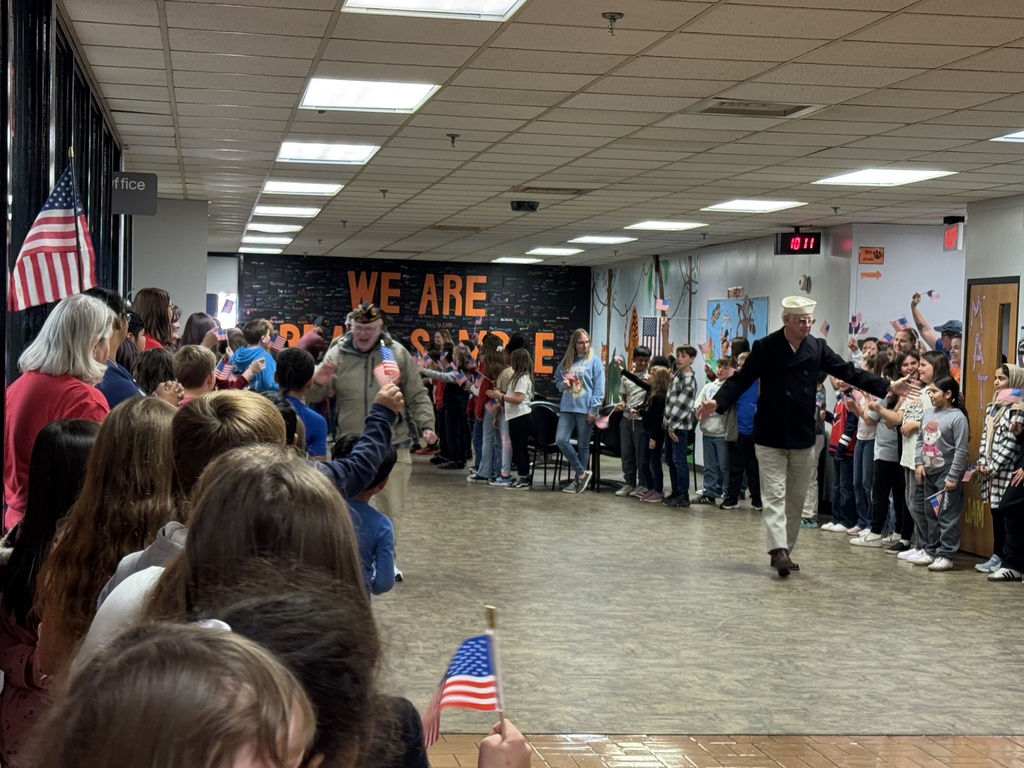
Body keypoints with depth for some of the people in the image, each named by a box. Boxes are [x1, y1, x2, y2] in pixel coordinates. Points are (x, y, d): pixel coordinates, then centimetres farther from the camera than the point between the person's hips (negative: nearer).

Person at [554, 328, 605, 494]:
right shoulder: (566, 361, 12)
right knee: (561, 440, -9)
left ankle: (578, 479, 13)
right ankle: (582, 473, 3)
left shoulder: (594, 361, -2)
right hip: (567, 407, 4)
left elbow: (599, 388, -6)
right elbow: (557, 380, 23)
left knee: (583, 445, 4)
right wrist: (563, 384, -2)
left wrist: (593, 409, -12)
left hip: (585, 409, -4)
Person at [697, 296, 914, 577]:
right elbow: (741, 379, -7)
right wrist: (718, 403, -23)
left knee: (796, 498, 9)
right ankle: (778, 549, -14)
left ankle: (785, 551, 18)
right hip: (770, 438, -4)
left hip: (803, 438, 4)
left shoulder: (817, 348, 2)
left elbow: (849, 372, 3)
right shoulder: (765, 348, -7)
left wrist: (888, 386, -3)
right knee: (774, 496, -7)